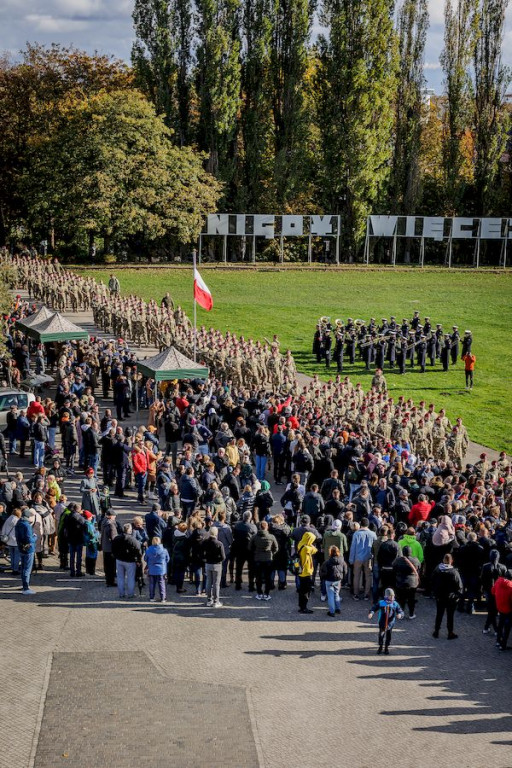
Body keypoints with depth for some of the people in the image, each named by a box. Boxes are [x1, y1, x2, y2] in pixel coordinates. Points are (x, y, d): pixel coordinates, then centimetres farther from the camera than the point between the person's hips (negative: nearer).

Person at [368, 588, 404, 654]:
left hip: (390, 623, 1)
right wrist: (371, 613, -18)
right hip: (382, 623, -1)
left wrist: (400, 615, -27)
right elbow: (374, 608, 0)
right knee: (381, 635, 6)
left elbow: (400, 611, -4)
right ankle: (380, 647, 28)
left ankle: (386, 648, 29)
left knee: (388, 636, 11)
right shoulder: (381, 603, -7)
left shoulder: (395, 604, -4)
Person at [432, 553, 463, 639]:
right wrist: (458, 596, -2)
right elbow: (459, 586, -16)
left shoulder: (437, 570, -7)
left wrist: (435, 594, 13)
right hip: (451, 598, -3)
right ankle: (450, 633, 13)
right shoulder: (454, 572, -20)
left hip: (439, 597, 3)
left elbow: (433, 583, 3)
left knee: (439, 614, 16)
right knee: (450, 615, 7)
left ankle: (436, 631, 22)